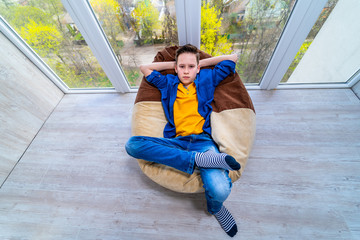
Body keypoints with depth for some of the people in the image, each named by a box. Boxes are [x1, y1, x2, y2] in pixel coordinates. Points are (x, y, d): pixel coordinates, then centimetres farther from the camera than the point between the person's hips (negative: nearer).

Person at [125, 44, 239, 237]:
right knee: (133, 144, -22)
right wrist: (173, 64, 26)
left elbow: (232, 58, 25)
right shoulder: (168, 83, 21)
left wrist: (202, 62, 25)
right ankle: (199, 160, -28)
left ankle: (215, 208, 14)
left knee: (220, 190, -28)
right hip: (176, 142, 2)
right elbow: (144, 68, 29)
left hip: (202, 140, -1)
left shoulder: (206, 79, 18)